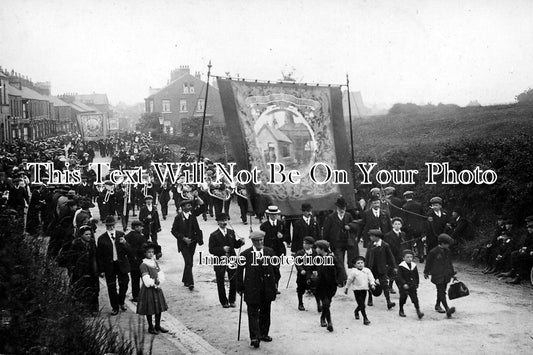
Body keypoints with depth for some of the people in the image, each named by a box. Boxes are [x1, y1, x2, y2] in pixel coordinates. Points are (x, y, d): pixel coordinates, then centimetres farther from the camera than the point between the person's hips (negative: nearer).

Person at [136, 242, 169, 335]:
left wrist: (159, 282, -15)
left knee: (159, 307, 12)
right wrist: (154, 283, -13)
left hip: (157, 288, 7)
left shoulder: (155, 262, 7)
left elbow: (161, 274, 2)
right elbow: (146, 280, -21)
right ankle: (151, 327, 16)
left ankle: (158, 326, 26)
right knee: (149, 310, 3)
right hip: (148, 289, -7)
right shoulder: (143, 265, -15)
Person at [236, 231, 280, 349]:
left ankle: (264, 334, 28)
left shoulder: (270, 252, 4)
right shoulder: (245, 254, -6)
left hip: (267, 288, 4)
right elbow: (239, 272, -2)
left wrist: (275, 282, 8)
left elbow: (275, 268, 11)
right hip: (252, 288, -4)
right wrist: (240, 287, -2)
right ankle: (254, 337, -4)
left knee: (265, 312, 14)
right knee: (253, 313, -4)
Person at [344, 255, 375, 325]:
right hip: (357, 290, -4)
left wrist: (372, 284, -21)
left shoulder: (367, 270, 1)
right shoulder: (353, 272, -9)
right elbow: (349, 280, 0)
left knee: (361, 304, 14)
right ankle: (365, 318, -3)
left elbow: (371, 278, -3)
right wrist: (346, 288, 7)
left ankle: (356, 311, 44)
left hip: (364, 289, 4)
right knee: (362, 305, -9)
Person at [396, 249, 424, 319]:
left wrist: (417, 284, 13)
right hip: (404, 287, -3)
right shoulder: (401, 266, -11)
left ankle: (418, 311, -7)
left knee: (415, 299, -4)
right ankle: (401, 311, 26)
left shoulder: (414, 266, 5)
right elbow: (399, 277, -16)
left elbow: (416, 276, 16)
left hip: (412, 286, 3)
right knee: (403, 298, 9)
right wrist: (404, 284, -24)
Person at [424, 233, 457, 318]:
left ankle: (437, 305, 33)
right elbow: (428, 263, 0)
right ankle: (447, 309, -23)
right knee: (441, 292, -12)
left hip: (446, 275, 7)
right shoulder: (433, 252, -12)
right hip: (437, 275, -7)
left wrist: (452, 273, 22)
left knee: (442, 291, 15)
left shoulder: (447, 251, 8)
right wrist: (426, 272, 9)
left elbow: (450, 263, 19)